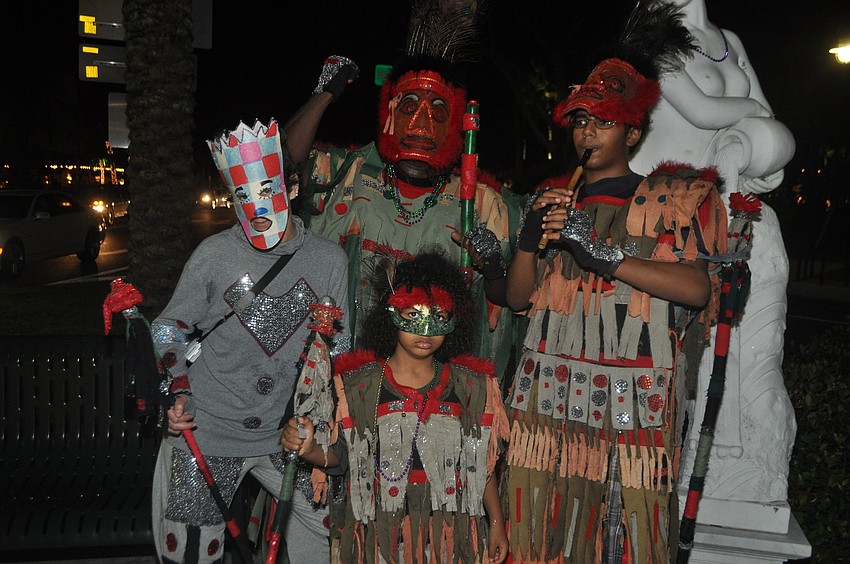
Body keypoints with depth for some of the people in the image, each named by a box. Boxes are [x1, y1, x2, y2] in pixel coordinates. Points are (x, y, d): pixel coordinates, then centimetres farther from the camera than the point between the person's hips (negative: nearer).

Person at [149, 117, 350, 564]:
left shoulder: (328, 260, -1)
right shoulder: (215, 253, -6)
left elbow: (337, 347, 8)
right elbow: (169, 328, 4)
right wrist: (175, 395, -8)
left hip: (284, 436, 2)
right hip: (204, 433, -2)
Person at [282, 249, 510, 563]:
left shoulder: (472, 387, 0)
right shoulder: (357, 384, -5)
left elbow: (483, 464, 6)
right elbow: (340, 455, -4)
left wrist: (497, 523, 7)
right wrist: (309, 449, -23)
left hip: (450, 535, 2)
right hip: (381, 534, -1)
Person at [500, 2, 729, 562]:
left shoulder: (675, 197, 5)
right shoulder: (552, 199, 16)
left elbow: (696, 288, -11)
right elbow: (519, 297, 13)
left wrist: (603, 254, -17)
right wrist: (531, 241, -6)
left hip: (633, 407, -3)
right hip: (548, 398, 3)